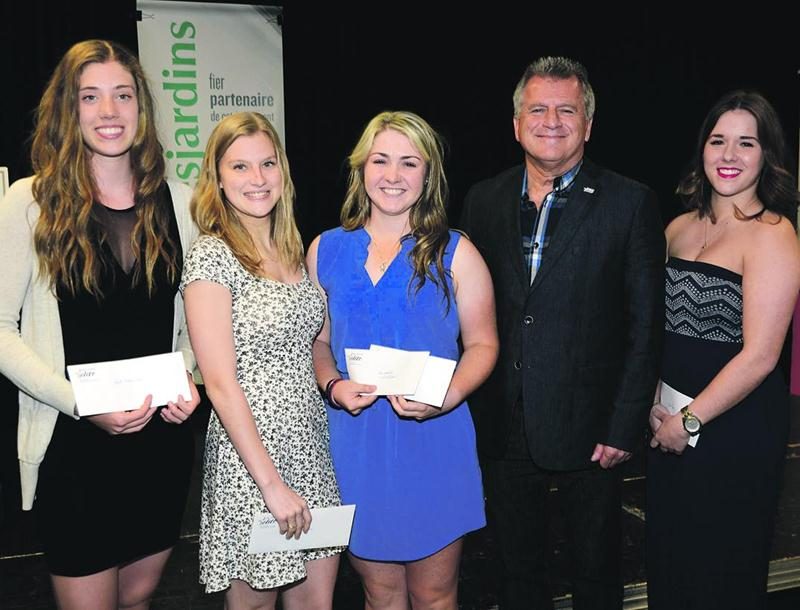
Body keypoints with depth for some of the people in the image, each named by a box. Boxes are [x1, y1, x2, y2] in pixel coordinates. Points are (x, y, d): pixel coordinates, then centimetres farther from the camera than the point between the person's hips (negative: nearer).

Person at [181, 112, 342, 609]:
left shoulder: (292, 250, 9)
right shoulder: (212, 255, -13)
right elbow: (221, 383, -17)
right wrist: (271, 483, -17)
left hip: (312, 448, 6)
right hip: (249, 456, -6)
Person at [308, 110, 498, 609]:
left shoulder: (455, 253, -1)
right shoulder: (326, 250, 6)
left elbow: (482, 345, 0)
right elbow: (318, 341, 12)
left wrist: (445, 398, -17)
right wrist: (333, 386, -8)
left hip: (434, 440, -2)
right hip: (357, 441, 2)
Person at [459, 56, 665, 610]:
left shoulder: (630, 203, -6)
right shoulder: (484, 200, 4)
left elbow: (645, 326, -7)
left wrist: (625, 427, -11)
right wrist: (473, 412, 2)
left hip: (588, 430, -3)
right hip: (503, 431, 3)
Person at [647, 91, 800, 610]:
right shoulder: (680, 228, 7)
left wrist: (689, 421, -14)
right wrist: (654, 402, 1)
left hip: (736, 427, -6)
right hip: (669, 424, 6)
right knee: (667, 556, 18)